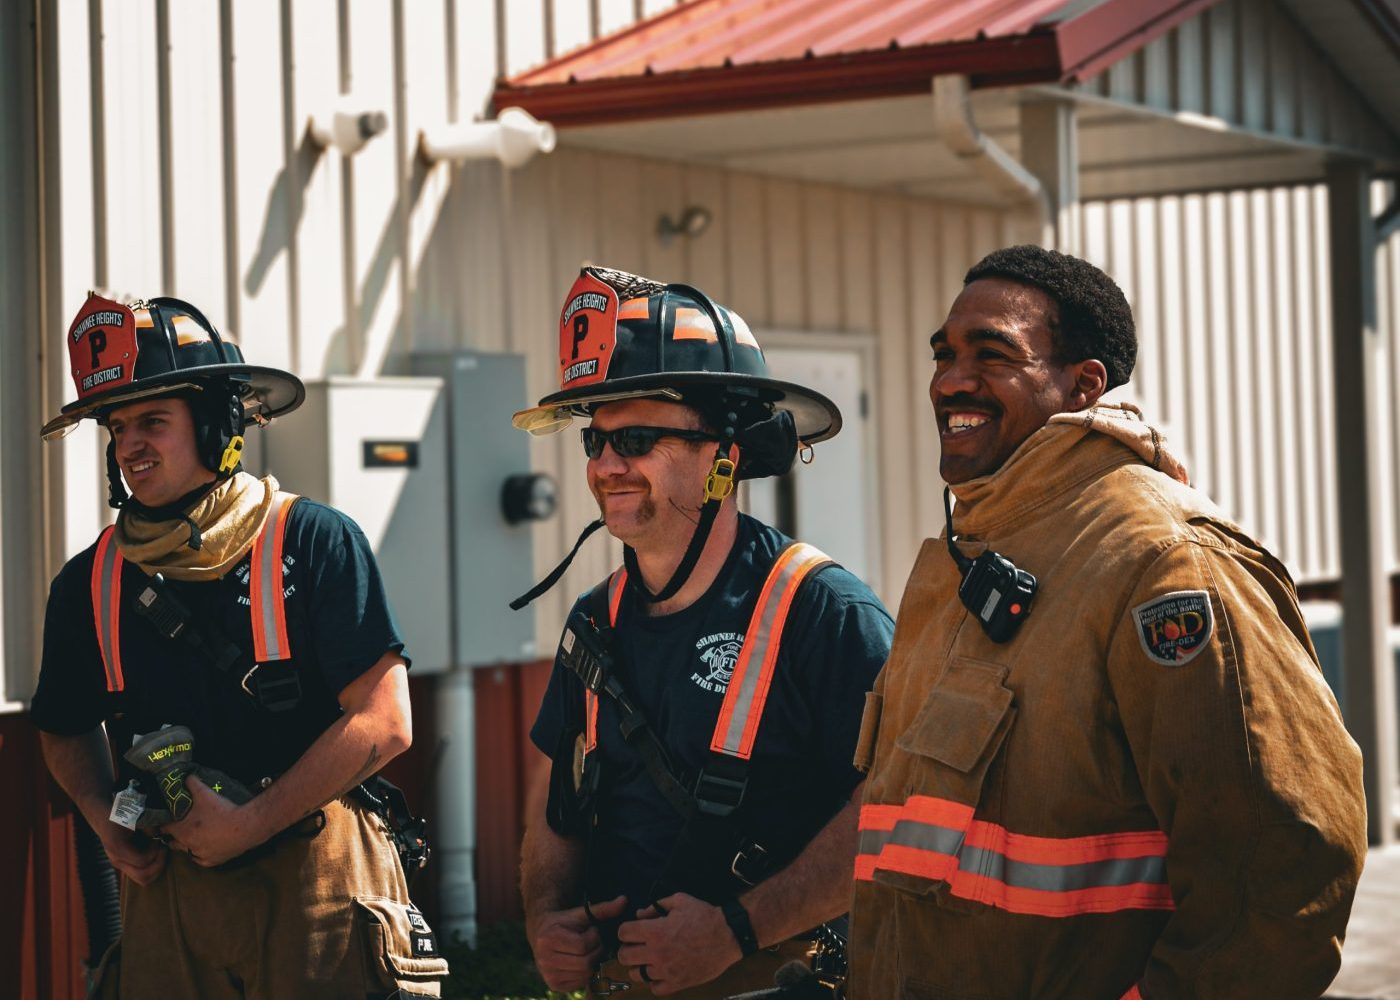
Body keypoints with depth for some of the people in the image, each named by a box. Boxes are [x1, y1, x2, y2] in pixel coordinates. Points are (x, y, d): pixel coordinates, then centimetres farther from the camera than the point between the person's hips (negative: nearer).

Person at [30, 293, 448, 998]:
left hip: (317, 886, -3)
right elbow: (67, 730, 22)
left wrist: (248, 825, -15)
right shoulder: (88, 585, 5)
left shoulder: (314, 543, -7)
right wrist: (104, 817, 2)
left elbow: (384, 723, -13)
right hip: (167, 895, 3)